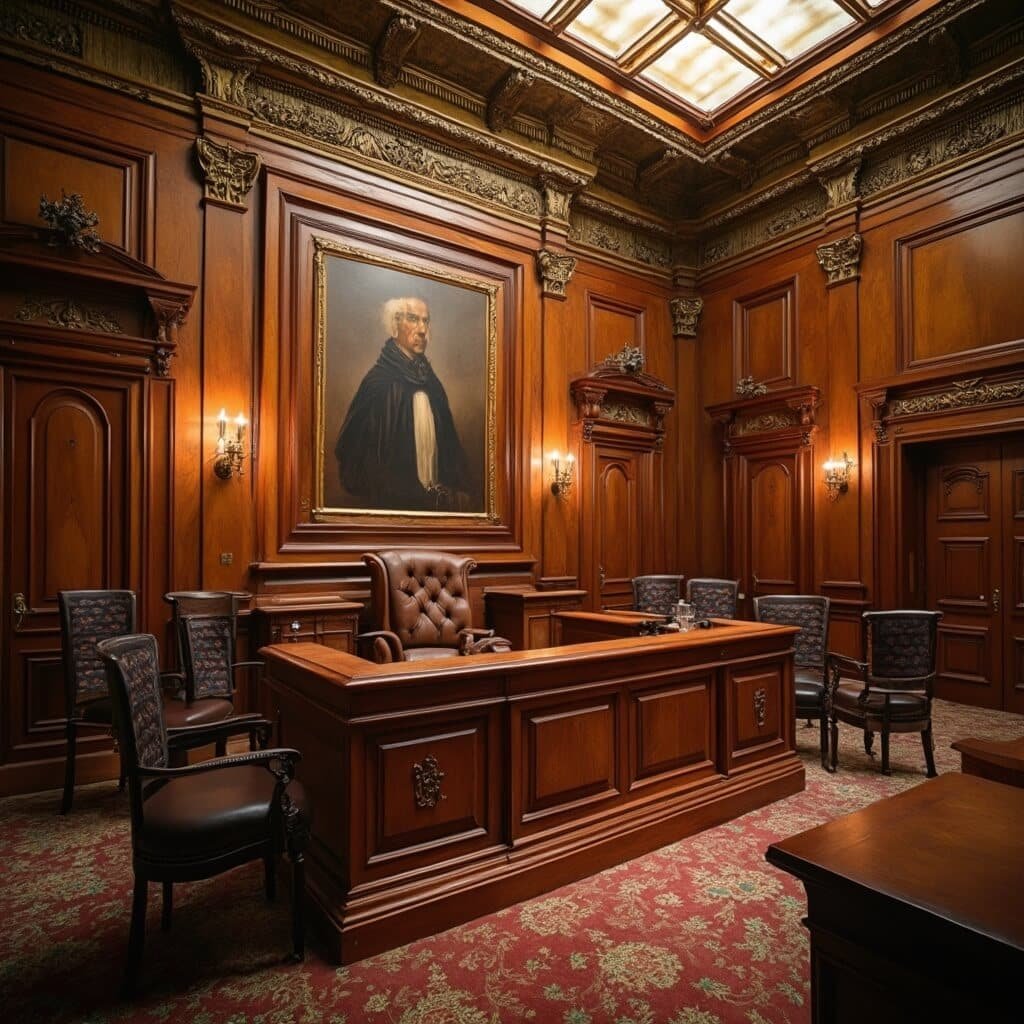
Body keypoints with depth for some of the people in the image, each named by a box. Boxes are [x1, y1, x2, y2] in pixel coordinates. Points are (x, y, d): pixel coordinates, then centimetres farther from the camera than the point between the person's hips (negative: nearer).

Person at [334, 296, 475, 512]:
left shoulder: (429, 380, 5)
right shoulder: (378, 382, -13)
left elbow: (447, 443, 9)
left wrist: (457, 490, -5)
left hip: (437, 499, 6)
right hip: (395, 503, -6)